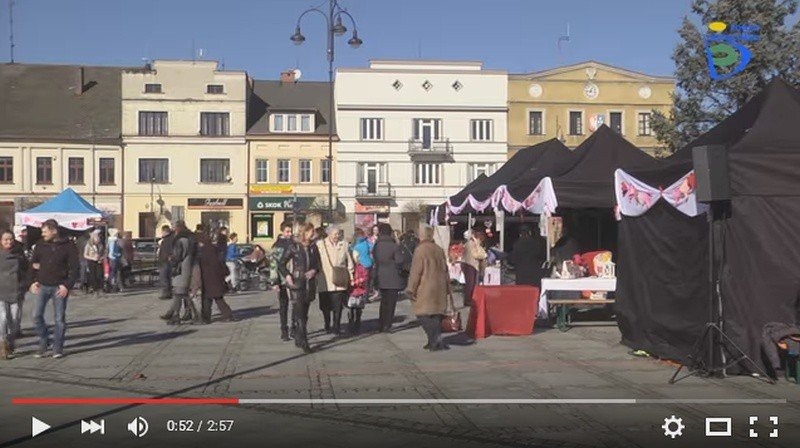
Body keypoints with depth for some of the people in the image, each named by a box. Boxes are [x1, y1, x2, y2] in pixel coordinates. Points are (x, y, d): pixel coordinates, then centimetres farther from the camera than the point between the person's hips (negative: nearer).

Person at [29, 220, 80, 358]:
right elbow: (33, 263, 15)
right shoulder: (40, 246, 5)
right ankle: (44, 343, 14)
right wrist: (34, 281, 2)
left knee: (59, 318, 1)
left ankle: (57, 348, 12)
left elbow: (75, 268, -5)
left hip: (60, 288, -3)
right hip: (43, 286, 3)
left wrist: (67, 285, -13)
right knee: (37, 316, -5)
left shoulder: (68, 246, -5)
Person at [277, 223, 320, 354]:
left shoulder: (313, 247, 8)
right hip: (296, 284, -5)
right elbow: (281, 264, -2)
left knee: (304, 314, 11)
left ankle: (298, 339, 23)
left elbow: (317, 263, 18)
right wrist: (287, 276, -18)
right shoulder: (293, 247, -5)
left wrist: (314, 270, -4)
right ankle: (304, 342, -9)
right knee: (299, 314, -9)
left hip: (309, 284, 5)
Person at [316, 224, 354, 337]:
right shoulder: (320, 244, 2)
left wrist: (350, 276, 11)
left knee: (338, 305, -6)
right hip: (325, 281, -1)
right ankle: (327, 325, 27)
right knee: (326, 305, 8)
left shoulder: (343, 245, 10)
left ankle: (336, 327, 3)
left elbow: (349, 262, 15)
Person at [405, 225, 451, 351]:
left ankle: (436, 339, -15)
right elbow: (445, 271, 16)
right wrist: (447, 290, 23)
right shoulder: (439, 250, 10)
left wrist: (411, 289, -7)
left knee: (423, 314, -2)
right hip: (439, 289, 7)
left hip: (425, 289, -7)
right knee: (436, 315, 12)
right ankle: (434, 341, 14)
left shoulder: (420, 250, -11)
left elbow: (416, 271, -13)